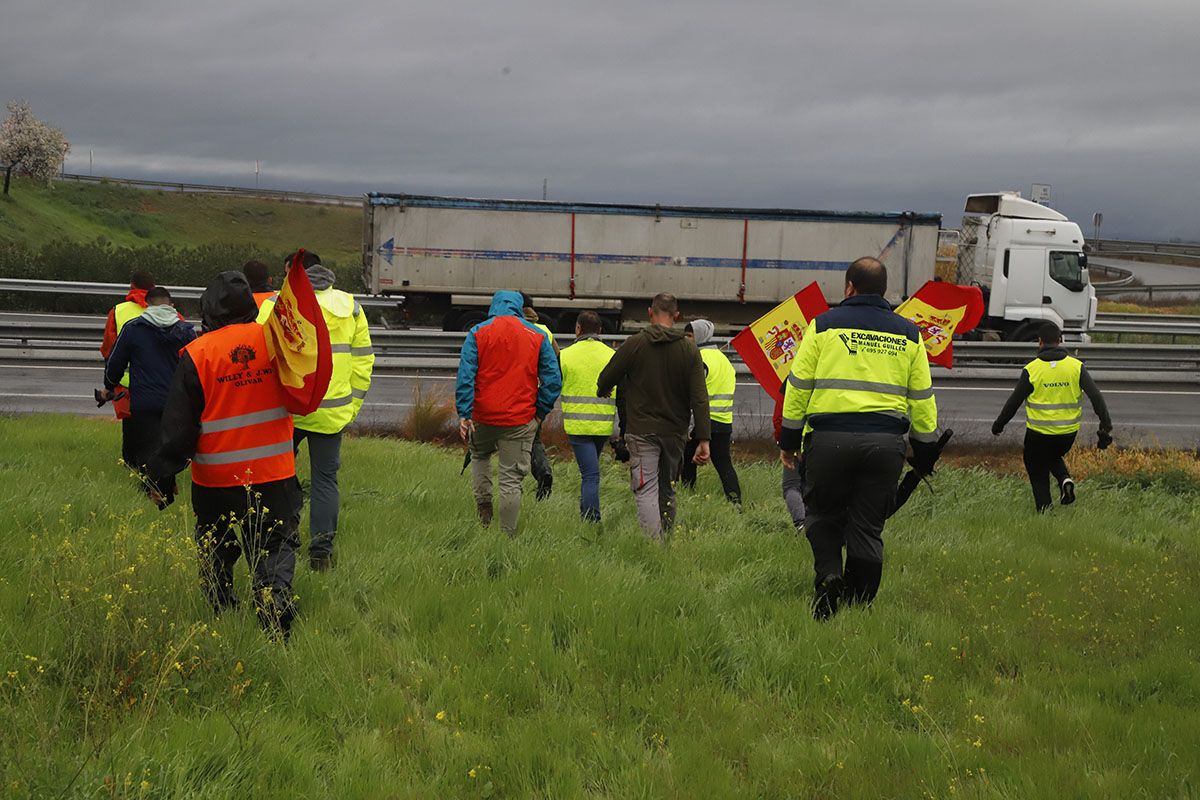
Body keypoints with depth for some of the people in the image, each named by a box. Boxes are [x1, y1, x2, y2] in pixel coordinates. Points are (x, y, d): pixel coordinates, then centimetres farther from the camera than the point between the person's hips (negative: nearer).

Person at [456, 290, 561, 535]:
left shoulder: (477, 333, 1)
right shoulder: (537, 336, 3)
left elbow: (465, 375, -8)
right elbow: (553, 379, 0)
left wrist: (464, 414, -10)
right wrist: (540, 413, 7)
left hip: (484, 415, 0)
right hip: (521, 420, 0)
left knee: (479, 455, 29)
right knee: (512, 480, 5)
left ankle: (483, 504, 13)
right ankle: (508, 535, 4)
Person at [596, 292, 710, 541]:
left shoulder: (634, 344, -6)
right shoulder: (689, 349, 0)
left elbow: (605, 380, 2)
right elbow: (700, 399, -6)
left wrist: (602, 393, 27)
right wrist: (703, 440, -6)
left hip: (642, 430, -3)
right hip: (675, 432, 3)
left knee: (646, 490, -7)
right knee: (667, 490, 18)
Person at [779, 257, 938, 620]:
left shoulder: (824, 325, 5)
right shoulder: (908, 334, 13)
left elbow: (798, 386, 4)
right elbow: (922, 399, 14)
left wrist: (788, 440, 11)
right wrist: (926, 452, 21)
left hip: (829, 437, -2)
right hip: (886, 443, 2)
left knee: (823, 515, 15)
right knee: (867, 528, 8)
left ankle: (828, 573, -9)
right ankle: (858, 608, 8)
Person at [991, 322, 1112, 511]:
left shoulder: (1031, 370, -10)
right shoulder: (1076, 366, -4)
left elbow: (1014, 402, -4)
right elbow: (1096, 396, -8)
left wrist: (998, 425, 10)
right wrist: (1106, 427, -3)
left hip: (1039, 433, -3)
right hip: (1069, 432, 3)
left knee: (1039, 478, 12)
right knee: (1054, 457, 31)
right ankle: (1065, 479, 4)